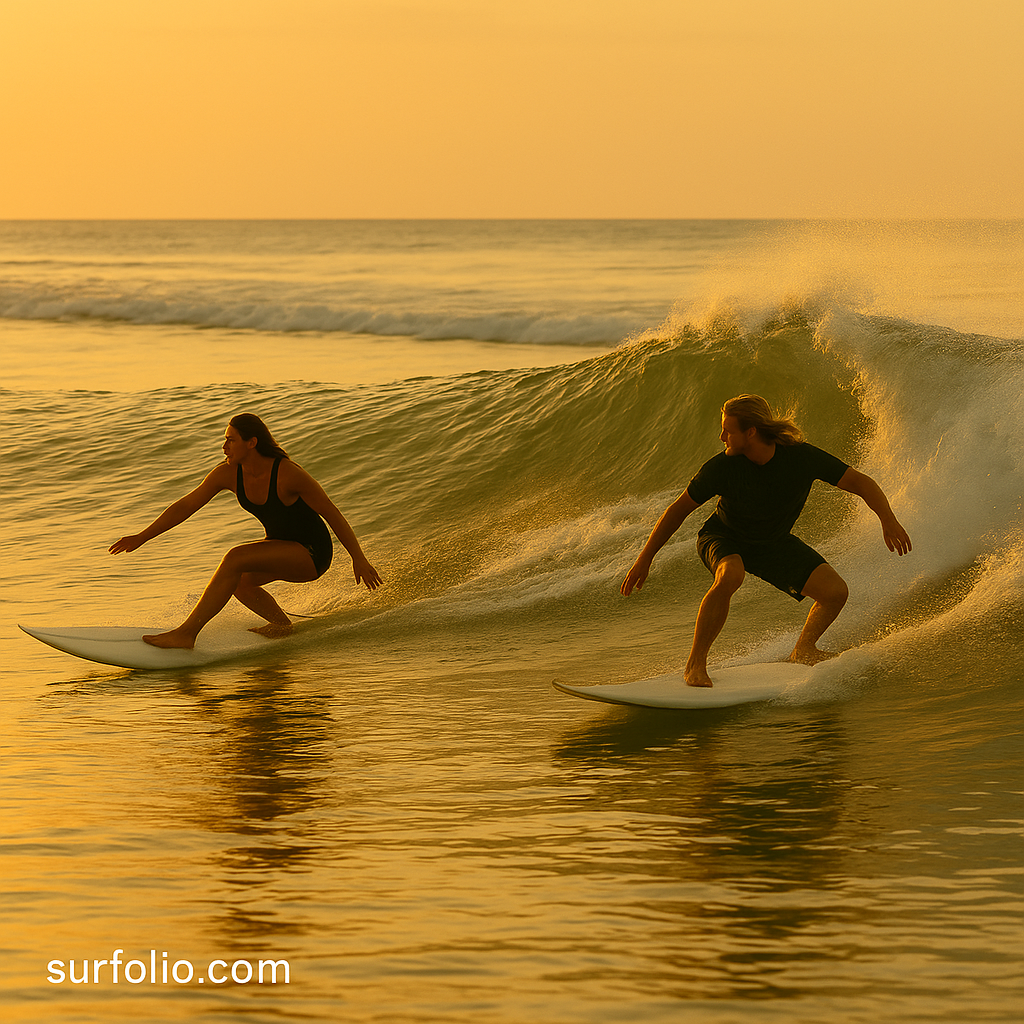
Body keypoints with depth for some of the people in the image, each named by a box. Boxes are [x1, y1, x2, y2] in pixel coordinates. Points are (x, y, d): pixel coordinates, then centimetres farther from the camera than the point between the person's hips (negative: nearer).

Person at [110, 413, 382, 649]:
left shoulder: (288, 474, -25)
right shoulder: (228, 474, -7)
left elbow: (332, 514, -18)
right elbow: (185, 507, -1)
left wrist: (359, 559, -16)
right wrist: (141, 537, -6)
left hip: (311, 553, -8)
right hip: (283, 546, 8)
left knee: (236, 558, -24)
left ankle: (186, 633, -27)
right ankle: (282, 625, 10)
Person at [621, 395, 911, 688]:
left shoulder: (802, 457, -26)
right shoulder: (721, 467, -28)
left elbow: (861, 483, -19)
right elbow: (679, 509, -15)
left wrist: (888, 520, -35)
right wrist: (645, 558, -12)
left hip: (773, 544, 3)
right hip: (723, 538, -3)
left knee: (836, 592, -11)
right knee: (730, 576, -39)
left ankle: (803, 650, 17)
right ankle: (695, 663, -27)